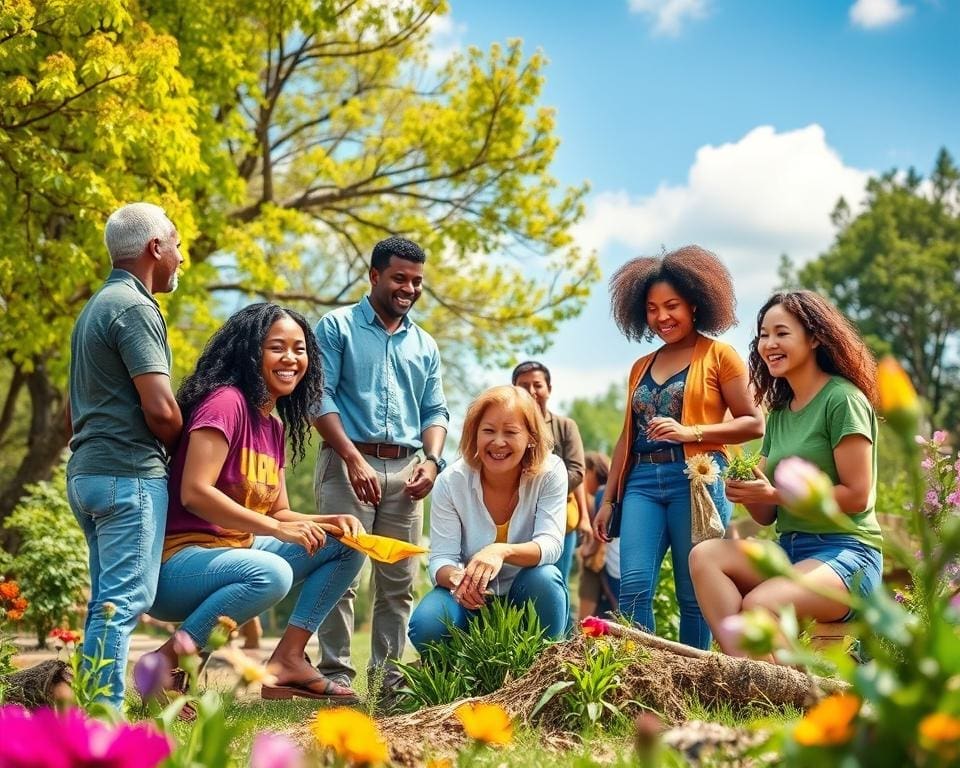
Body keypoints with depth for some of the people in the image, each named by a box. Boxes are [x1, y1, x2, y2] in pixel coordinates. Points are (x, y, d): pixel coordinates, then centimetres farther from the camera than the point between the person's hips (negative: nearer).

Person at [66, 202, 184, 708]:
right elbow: (160, 409, -19)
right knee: (125, 599, -9)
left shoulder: (95, 307, 20)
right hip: (129, 474, -10)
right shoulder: (134, 307, -11)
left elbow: (74, 412, 24)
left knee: (107, 600, 12)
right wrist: (182, 448, -1)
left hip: (85, 471, 10)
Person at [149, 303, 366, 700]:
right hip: (177, 562, -9)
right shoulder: (225, 401, -14)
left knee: (346, 546, 6)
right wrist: (277, 529, -25)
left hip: (236, 552, 9)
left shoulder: (275, 423, 12)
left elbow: (277, 512, 14)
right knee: (272, 574, -37)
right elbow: (194, 493, -24)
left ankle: (287, 659, -1)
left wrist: (331, 521, -4)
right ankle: (166, 662, -17)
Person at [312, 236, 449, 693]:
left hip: (405, 469, 5)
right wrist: (354, 459, -15)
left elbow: (435, 411, 17)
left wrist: (431, 459, -4)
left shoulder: (425, 345, 19)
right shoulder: (338, 327, 5)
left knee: (398, 581, 4)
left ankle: (388, 678, 9)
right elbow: (320, 396, -5)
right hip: (348, 461, -4)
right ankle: (336, 674, -4)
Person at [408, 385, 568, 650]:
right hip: (470, 599, 0)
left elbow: (551, 544, -23)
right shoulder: (451, 482, -13)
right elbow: (440, 559, -15)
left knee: (544, 578, -33)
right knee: (425, 626, -29)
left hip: (526, 596, 0)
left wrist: (501, 551, -44)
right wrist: (457, 578, -42)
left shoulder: (550, 472, -13)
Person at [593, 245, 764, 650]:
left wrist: (690, 431, -14)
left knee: (694, 594, -1)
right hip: (642, 483, 5)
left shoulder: (718, 355, 4)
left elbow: (754, 423, -2)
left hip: (696, 479, -4)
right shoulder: (641, 367, 20)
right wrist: (608, 499, 19)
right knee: (633, 587, -9)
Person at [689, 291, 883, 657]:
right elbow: (765, 516, 15)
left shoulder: (843, 399, -7)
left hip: (846, 552, -7)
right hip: (788, 550, 8)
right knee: (705, 554, -19)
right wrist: (747, 492, -8)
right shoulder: (779, 413, 16)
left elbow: (857, 496, -13)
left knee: (759, 605, -33)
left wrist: (776, 494, -15)